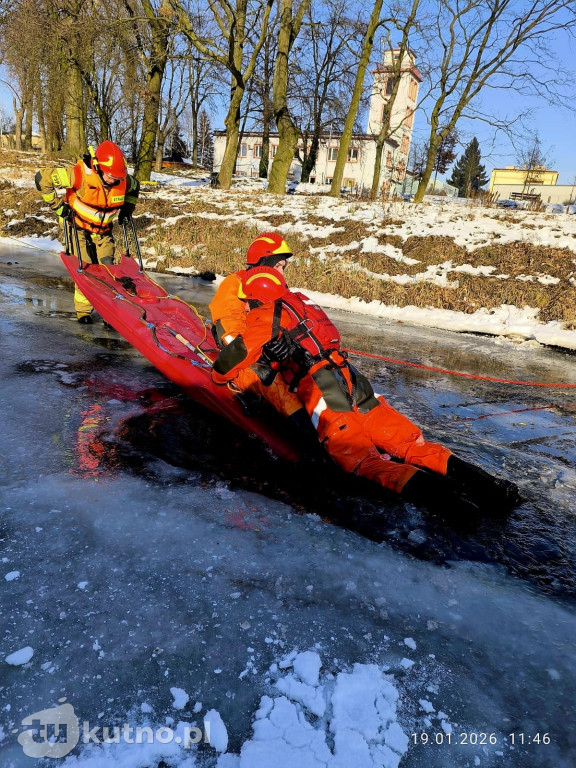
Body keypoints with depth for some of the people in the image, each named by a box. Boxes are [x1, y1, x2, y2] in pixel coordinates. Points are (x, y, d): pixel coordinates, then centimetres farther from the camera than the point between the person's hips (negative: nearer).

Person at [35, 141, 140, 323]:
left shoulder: (124, 179, -13)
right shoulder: (79, 174, -28)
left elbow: (134, 188, 14)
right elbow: (42, 178, -22)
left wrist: (126, 209, 3)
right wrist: (57, 205, -17)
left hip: (103, 231, 3)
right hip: (80, 228, -3)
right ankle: (83, 310, 8)